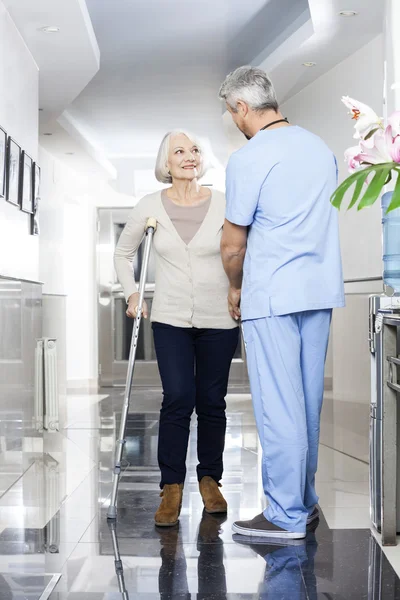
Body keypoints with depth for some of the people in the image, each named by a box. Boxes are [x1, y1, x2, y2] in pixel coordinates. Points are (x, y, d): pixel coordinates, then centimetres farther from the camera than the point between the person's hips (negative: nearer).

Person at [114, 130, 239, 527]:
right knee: (177, 398, -11)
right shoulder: (151, 207, 2)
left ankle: (210, 479, 22)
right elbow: (123, 253, 16)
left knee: (212, 401, 5)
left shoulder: (223, 205, -2)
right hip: (171, 320, 0)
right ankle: (171, 487, -1)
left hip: (219, 320, 0)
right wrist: (131, 293, 7)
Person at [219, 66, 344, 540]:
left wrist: (236, 289, 13)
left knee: (277, 405, -1)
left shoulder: (248, 159, -11)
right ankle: (304, 500, 25)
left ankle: (286, 515, 5)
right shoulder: (320, 148, 11)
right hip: (320, 290, 7)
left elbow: (233, 243, -6)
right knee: (308, 400, 14)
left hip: (272, 296, -7)